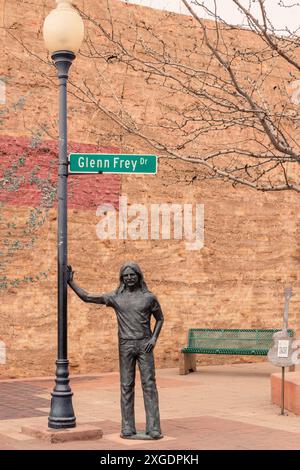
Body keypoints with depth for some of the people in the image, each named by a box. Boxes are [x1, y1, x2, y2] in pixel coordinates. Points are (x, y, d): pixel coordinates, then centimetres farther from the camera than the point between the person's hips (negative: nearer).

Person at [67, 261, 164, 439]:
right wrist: (71, 282, -4)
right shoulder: (115, 297, 4)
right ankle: (128, 428, 7)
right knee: (127, 387, 1)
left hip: (144, 345, -1)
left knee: (149, 385, -4)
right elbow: (87, 297, 3)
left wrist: (154, 338, -4)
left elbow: (160, 318, 12)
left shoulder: (149, 297, 2)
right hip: (125, 346, 1)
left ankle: (153, 428, -3)